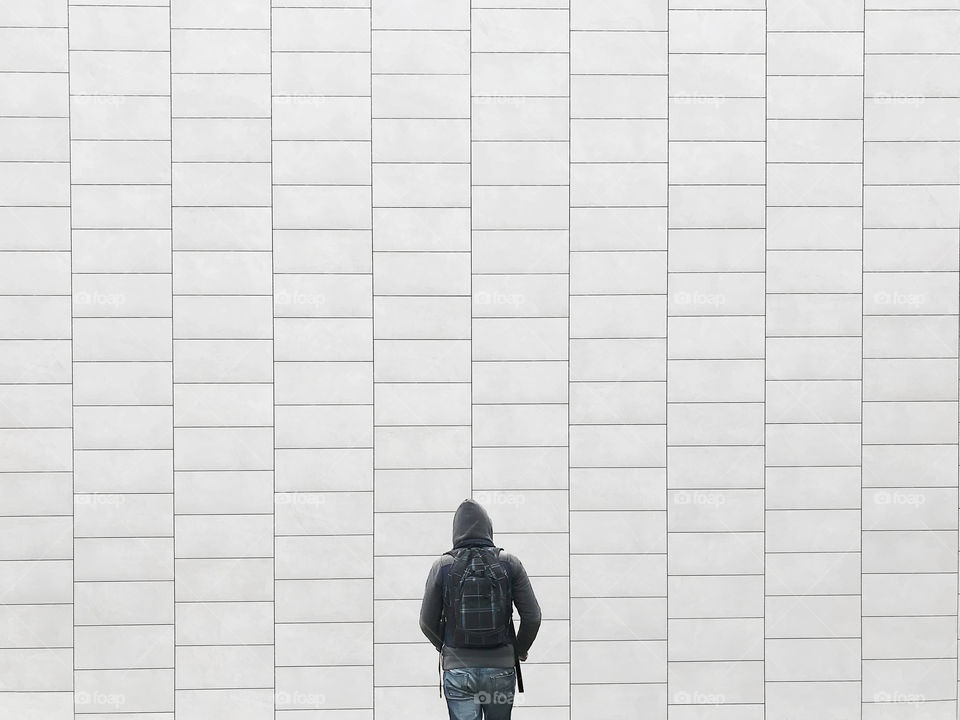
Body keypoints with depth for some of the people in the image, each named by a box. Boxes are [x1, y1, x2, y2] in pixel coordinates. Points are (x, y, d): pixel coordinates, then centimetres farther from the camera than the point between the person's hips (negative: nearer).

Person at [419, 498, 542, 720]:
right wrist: (520, 650, 17)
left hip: (458, 669, -1)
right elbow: (532, 616, -1)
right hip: (500, 667, 1)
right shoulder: (509, 563, -2)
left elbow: (427, 622, 2)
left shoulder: (442, 566, -3)